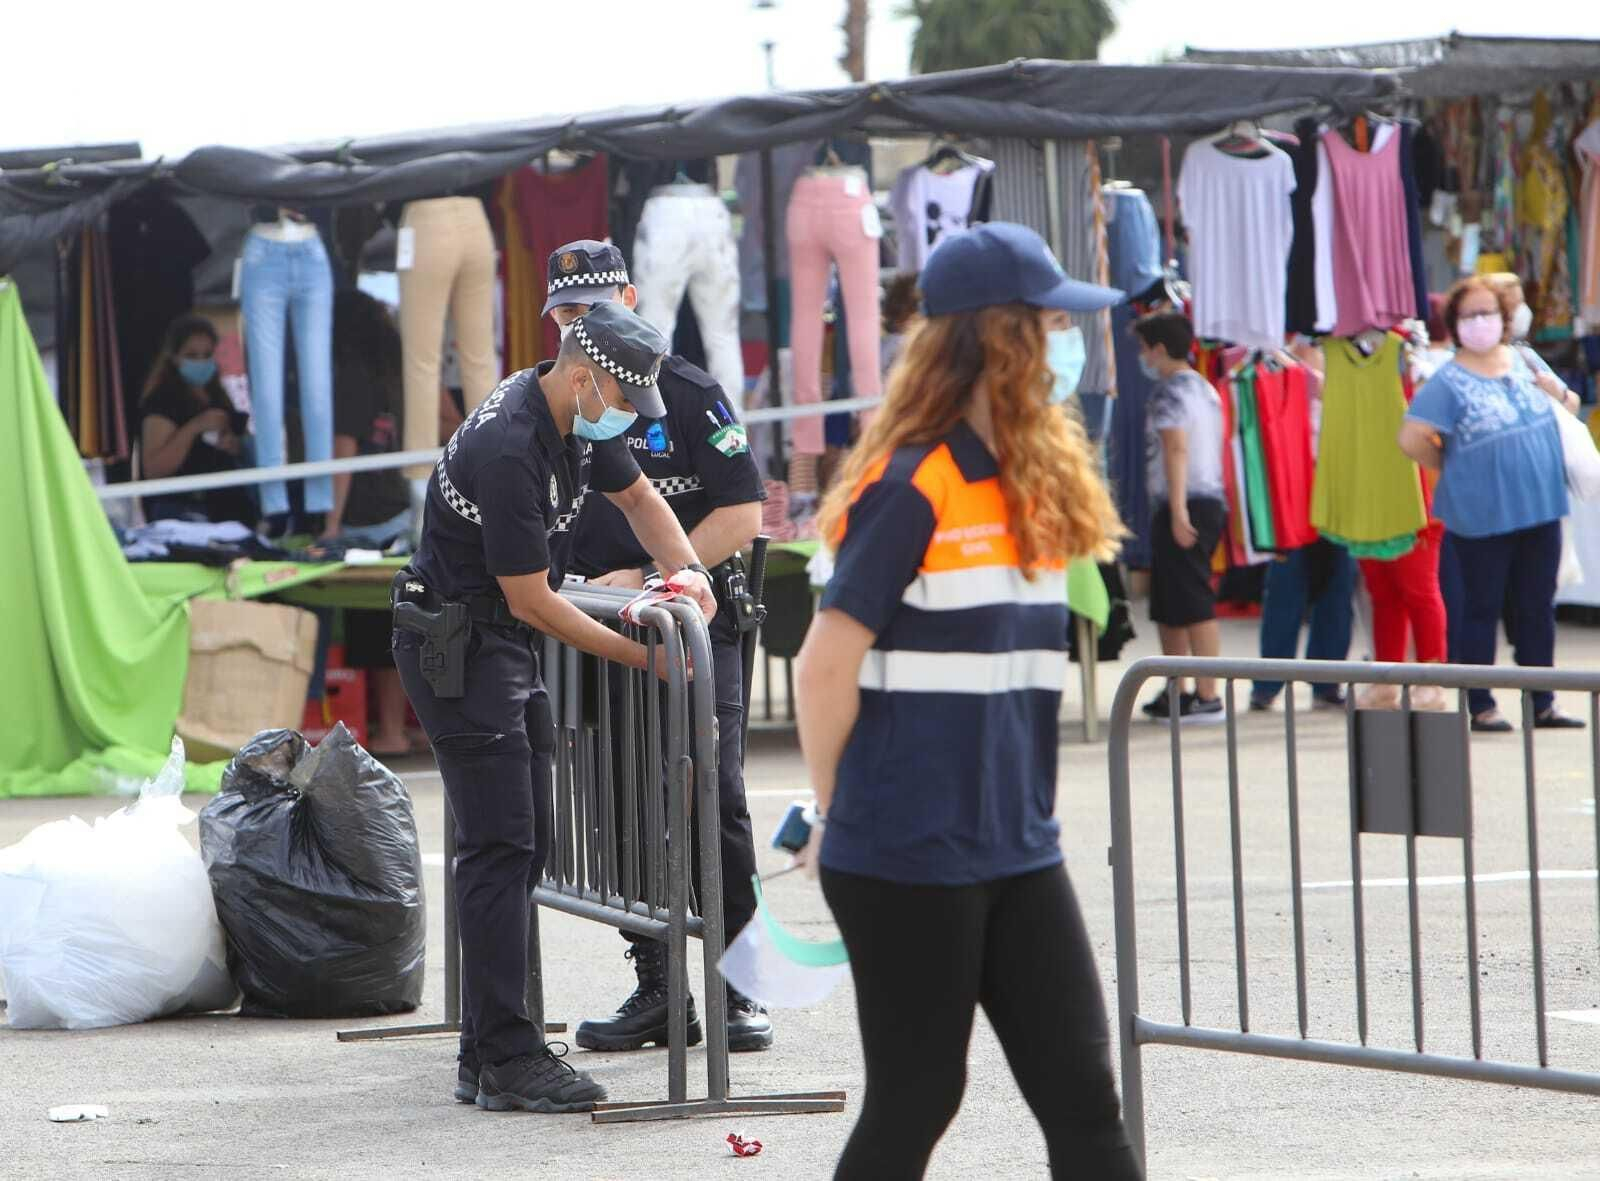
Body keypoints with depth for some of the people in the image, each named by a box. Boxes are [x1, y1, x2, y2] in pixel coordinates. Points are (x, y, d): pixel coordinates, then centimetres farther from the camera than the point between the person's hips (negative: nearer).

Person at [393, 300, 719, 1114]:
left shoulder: (574, 414, 3)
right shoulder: (507, 450, -27)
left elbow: (637, 497, 18)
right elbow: (531, 600, -22)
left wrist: (686, 570, -1)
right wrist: (637, 656, -15)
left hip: (503, 645, 10)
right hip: (456, 647, -10)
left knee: (523, 846, 10)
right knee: (500, 849, -13)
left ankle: (484, 1055, 14)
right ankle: (507, 1061, -13)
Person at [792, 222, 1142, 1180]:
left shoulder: (1038, 482, 11)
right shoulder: (913, 489, -14)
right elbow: (827, 669, -12)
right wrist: (841, 817, 0)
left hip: (1020, 856, 7)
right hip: (907, 864, -7)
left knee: (1084, 1098, 3)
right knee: (916, 1103, 2)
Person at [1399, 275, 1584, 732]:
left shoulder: (1524, 361, 9)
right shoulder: (1449, 381, -9)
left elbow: (1565, 408, 24)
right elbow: (1411, 438, -16)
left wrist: (1555, 390, 2)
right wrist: (1454, 468, -4)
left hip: (1540, 509, 5)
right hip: (1481, 518, -5)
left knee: (1537, 609, 10)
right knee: (1481, 609, 3)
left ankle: (1543, 703, 17)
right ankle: (1480, 706, 10)